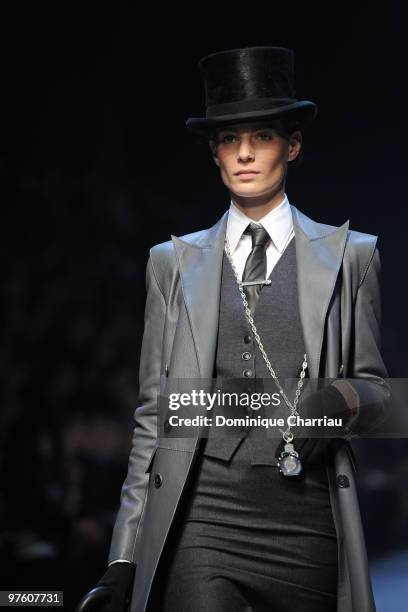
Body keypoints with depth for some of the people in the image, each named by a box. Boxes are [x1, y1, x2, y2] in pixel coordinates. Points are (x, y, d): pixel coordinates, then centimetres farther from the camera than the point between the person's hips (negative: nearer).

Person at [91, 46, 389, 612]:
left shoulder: (348, 255, 9)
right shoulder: (174, 262, 11)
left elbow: (375, 385, 14)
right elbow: (154, 411, 10)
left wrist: (341, 399, -11)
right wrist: (125, 557, 6)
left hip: (307, 520, 0)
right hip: (200, 517, 0)